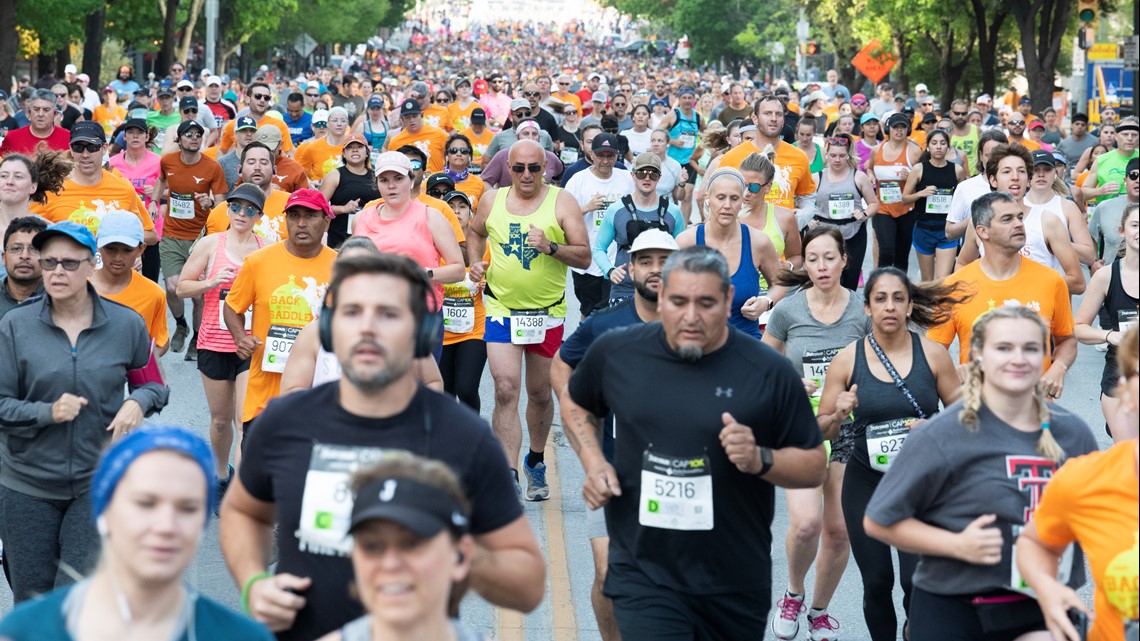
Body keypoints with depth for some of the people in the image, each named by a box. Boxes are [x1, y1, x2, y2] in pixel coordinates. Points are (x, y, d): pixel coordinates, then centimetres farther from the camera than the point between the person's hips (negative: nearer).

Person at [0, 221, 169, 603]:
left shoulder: (127, 325, -1)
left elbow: (154, 384, 12)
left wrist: (138, 402, -11)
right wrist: (47, 413, -20)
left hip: (99, 483, -1)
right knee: (32, 604, 10)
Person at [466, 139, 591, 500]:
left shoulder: (562, 203, -4)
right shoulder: (492, 201, 3)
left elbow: (584, 258, -7)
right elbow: (475, 232, 25)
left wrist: (551, 247, -23)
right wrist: (474, 262, 6)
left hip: (548, 312, 0)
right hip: (502, 310, 0)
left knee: (540, 393, 12)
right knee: (505, 391, -13)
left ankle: (536, 462, 35)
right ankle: (509, 475, -15)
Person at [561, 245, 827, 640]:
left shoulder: (769, 373, -6)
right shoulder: (616, 352, -1)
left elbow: (814, 467, 0)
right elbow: (575, 404, 20)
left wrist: (760, 459, -19)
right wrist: (593, 462, 3)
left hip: (736, 584, 1)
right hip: (644, 575, 0)